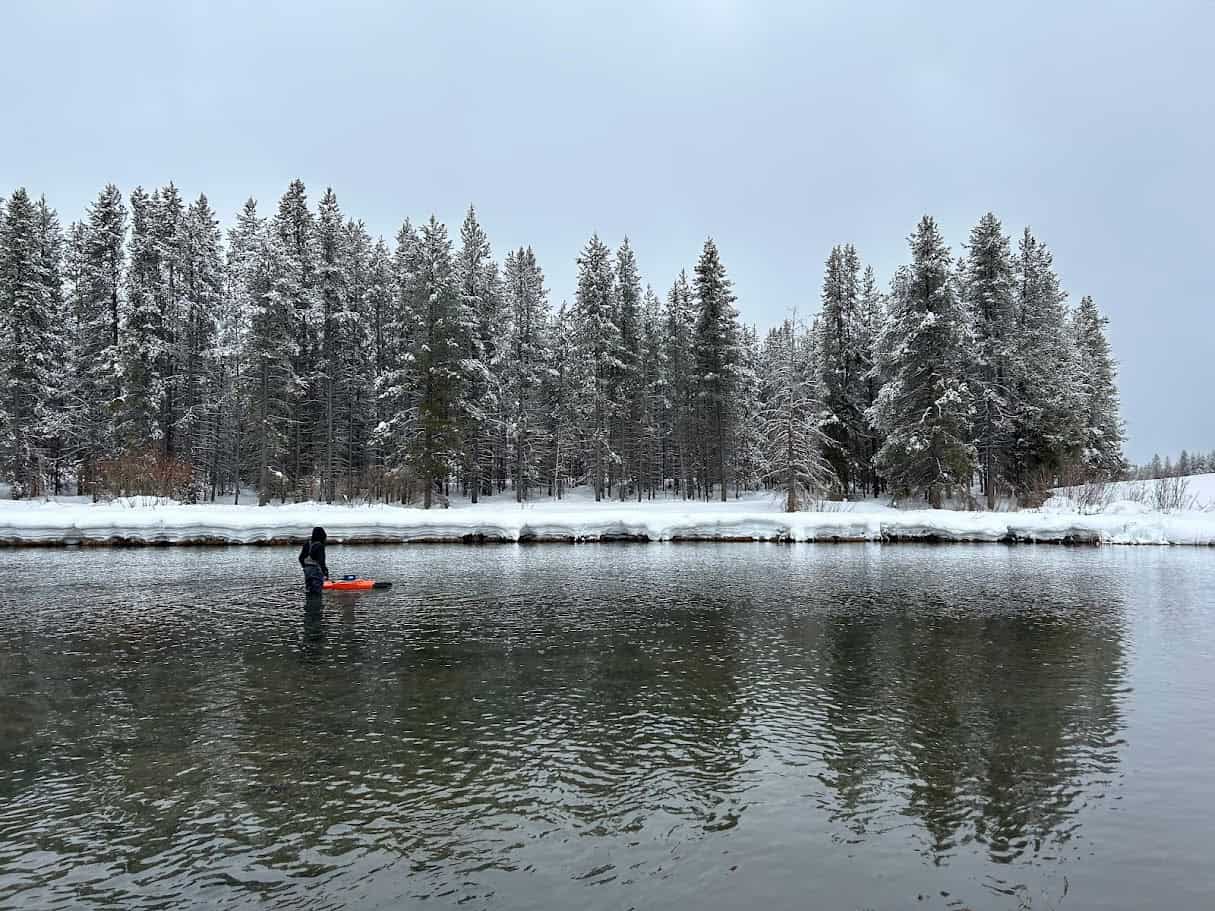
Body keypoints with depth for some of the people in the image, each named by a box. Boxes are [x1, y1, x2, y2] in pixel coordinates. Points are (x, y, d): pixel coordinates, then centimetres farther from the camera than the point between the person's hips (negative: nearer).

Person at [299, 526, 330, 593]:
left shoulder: (307, 543, 6)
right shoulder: (319, 546, -16)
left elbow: (301, 558, 11)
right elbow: (321, 561, -21)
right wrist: (325, 572, -14)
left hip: (307, 569, 8)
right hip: (316, 570, -8)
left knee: (308, 591, 15)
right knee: (316, 591, -4)